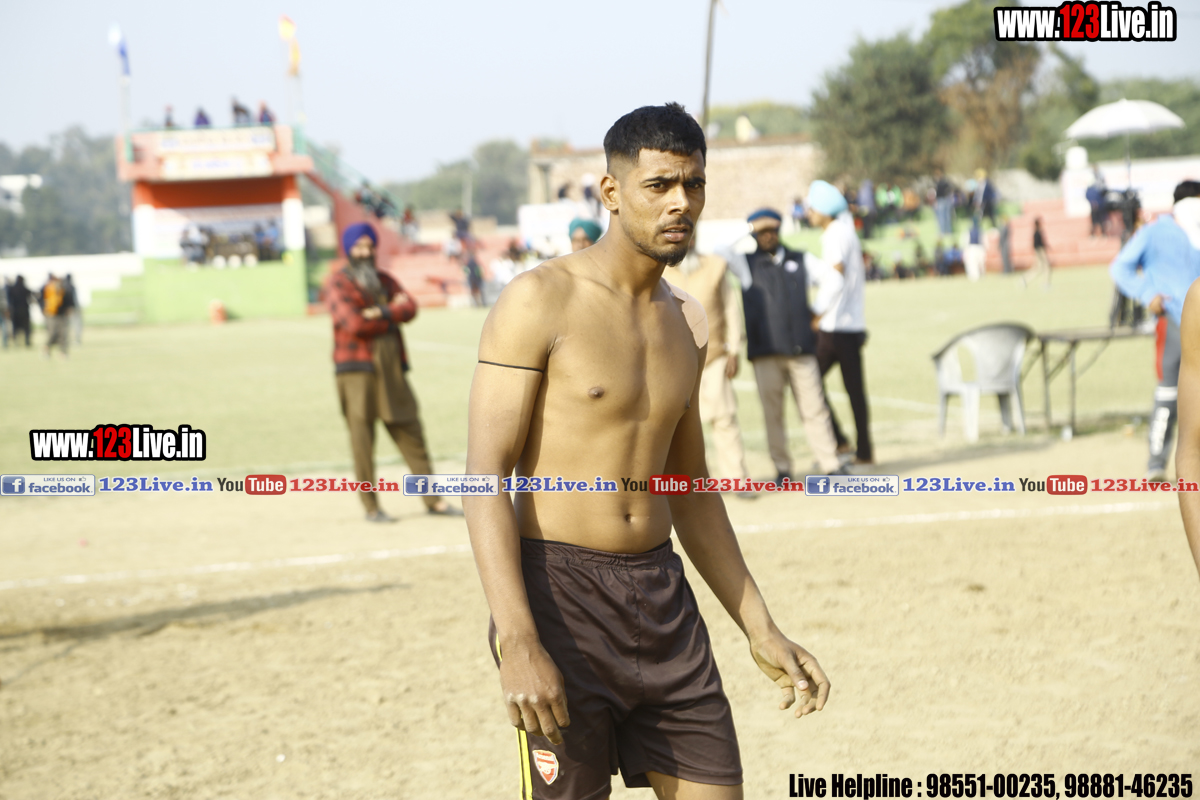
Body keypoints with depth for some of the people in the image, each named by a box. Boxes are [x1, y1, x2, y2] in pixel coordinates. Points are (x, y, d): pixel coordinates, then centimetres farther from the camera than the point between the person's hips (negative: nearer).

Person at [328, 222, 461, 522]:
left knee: (411, 433, 5)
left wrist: (381, 312, -15)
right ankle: (370, 506, 1)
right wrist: (393, 315, -3)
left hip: (391, 370, 6)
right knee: (362, 438, -4)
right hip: (357, 370, -6)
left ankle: (432, 499, 8)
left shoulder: (384, 280, 18)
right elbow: (354, 323, -14)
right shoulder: (339, 283, 0)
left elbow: (410, 307, 1)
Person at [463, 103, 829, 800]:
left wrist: (762, 630, 17)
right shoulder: (540, 301, -9)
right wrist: (518, 644, -24)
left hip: (663, 597, 6)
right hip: (559, 593, -6)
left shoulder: (685, 322, 12)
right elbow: (485, 478, -14)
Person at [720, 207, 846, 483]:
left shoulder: (801, 261, 14)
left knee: (814, 408, -1)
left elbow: (832, 279, 20)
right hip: (766, 351, -1)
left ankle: (830, 464, 0)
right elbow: (720, 253, -6)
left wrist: (817, 310, 11)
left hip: (802, 348, 1)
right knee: (772, 411, -1)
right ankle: (782, 468, 4)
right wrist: (749, 231, -1)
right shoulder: (746, 263, 10)